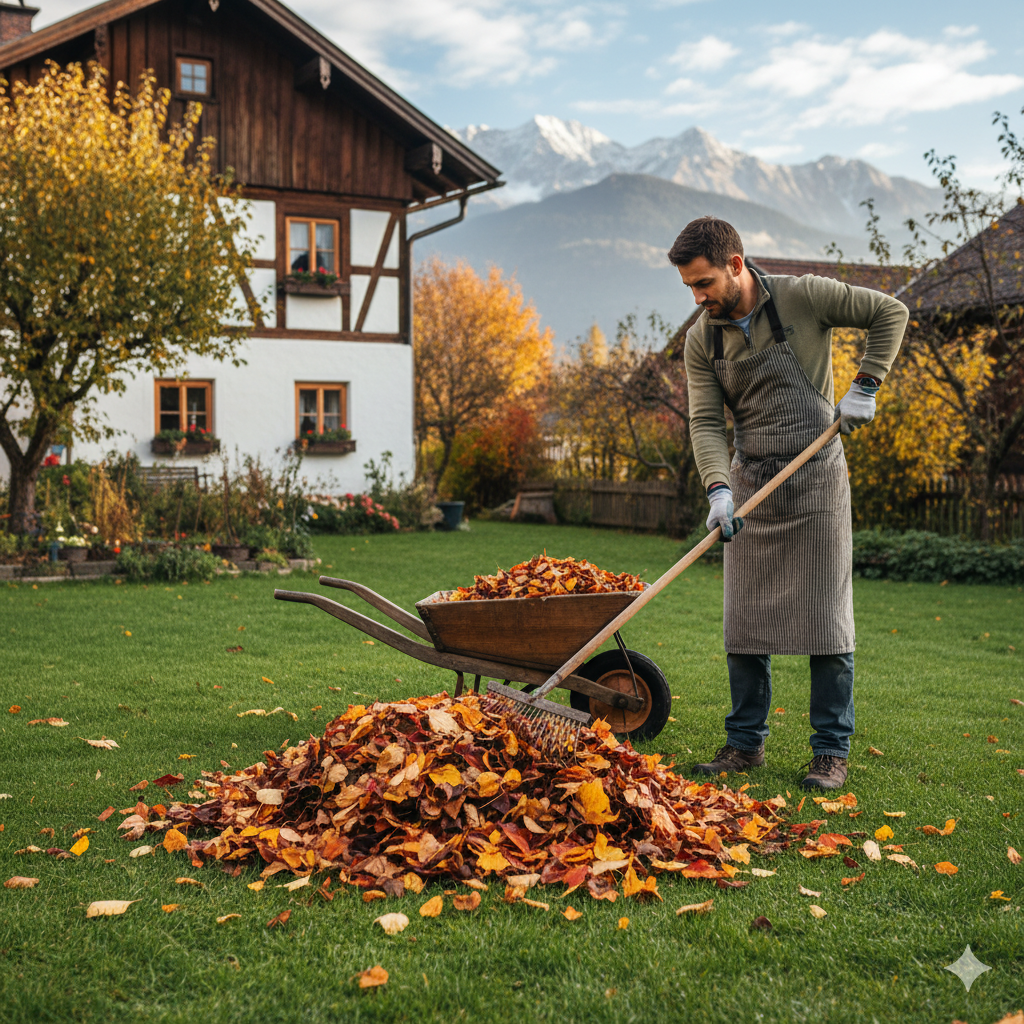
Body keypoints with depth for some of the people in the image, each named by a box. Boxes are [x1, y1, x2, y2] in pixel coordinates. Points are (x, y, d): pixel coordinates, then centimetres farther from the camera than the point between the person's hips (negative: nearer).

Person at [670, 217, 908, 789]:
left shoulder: (803, 297, -9)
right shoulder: (701, 341, 0)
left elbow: (890, 313, 0)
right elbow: (706, 423, -7)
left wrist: (866, 386, -8)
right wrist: (718, 487, -23)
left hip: (817, 478, -3)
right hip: (750, 484, 4)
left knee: (825, 615, -1)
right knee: (744, 618, 4)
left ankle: (832, 750, 9)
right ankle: (746, 742, 17)